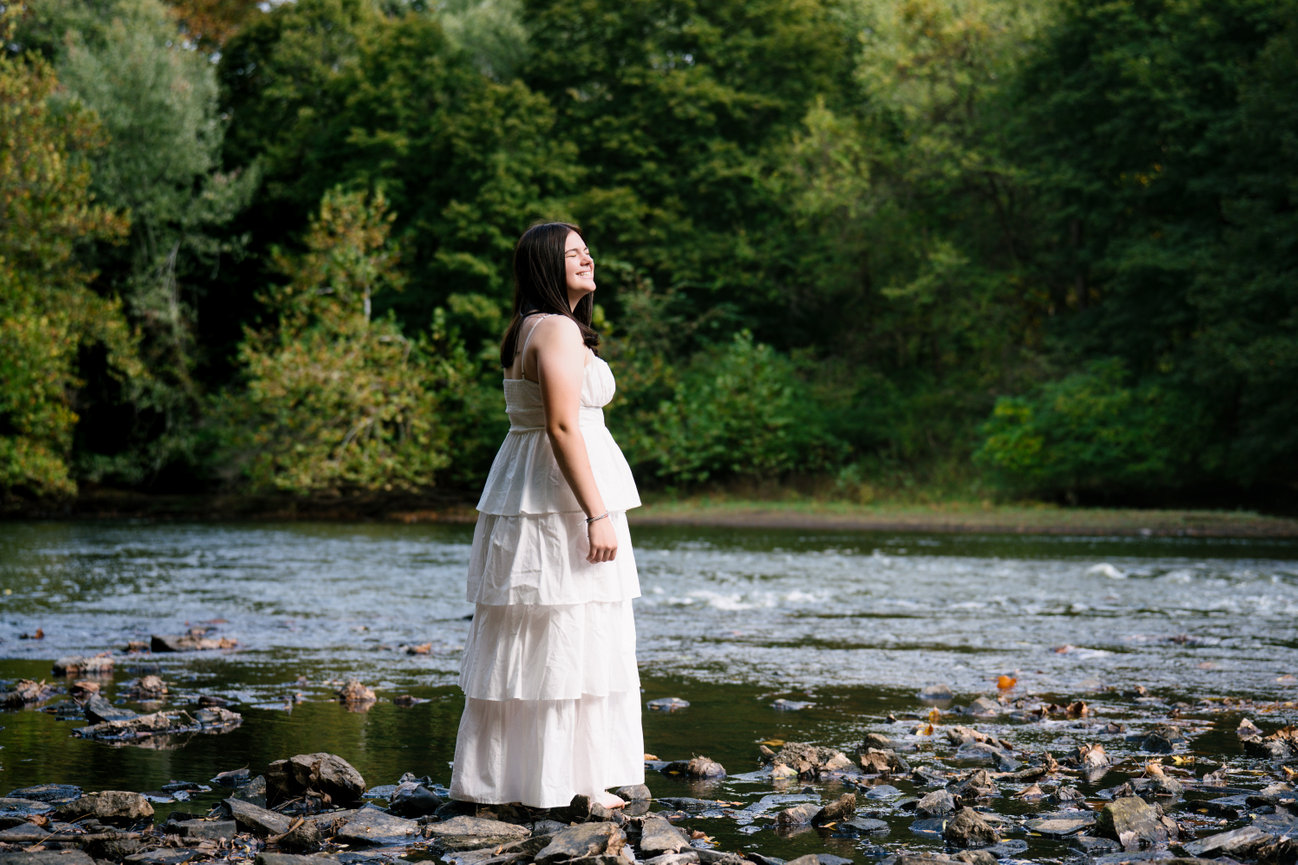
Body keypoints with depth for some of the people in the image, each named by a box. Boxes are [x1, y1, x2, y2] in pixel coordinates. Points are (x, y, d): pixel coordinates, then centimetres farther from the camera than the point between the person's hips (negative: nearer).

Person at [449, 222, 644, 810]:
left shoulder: (522, 331, 17)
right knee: (566, 637, -6)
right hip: (560, 497, -10)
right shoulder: (558, 330, -13)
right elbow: (562, 427, -20)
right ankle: (564, 783, -2)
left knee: (520, 640, 12)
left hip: (522, 493, 10)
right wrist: (598, 514, -20)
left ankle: (495, 778, 18)